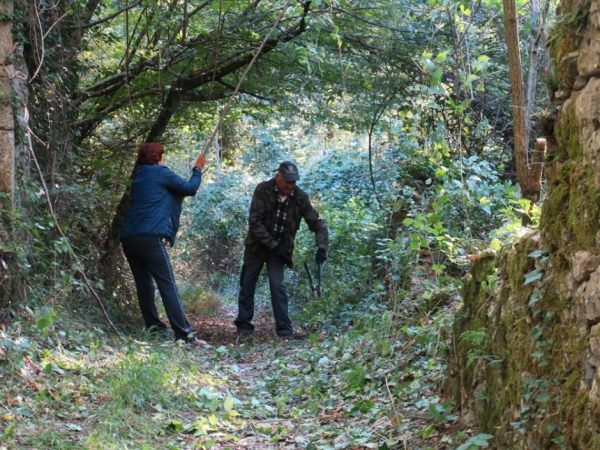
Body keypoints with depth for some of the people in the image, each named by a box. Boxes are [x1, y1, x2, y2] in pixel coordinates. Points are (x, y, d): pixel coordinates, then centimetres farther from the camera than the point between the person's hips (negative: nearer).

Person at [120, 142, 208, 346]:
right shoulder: (161, 173, 4)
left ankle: (155, 328, 10)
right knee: (168, 285, -10)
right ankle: (185, 334, -14)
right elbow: (190, 188, 11)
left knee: (144, 285, 11)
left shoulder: (139, 176, 25)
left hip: (129, 237, 8)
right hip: (150, 237, -7)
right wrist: (198, 169, 26)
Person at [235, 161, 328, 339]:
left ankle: (284, 329, -9)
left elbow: (317, 223, -7)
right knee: (247, 285, 4)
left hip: (279, 248, 1)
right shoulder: (263, 190, -17)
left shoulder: (300, 197, -10)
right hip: (256, 246, 0)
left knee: (278, 286, -10)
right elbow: (254, 222, -20)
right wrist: (273, 245, -23)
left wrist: (321, 247, -23)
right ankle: (244, 326, 15)